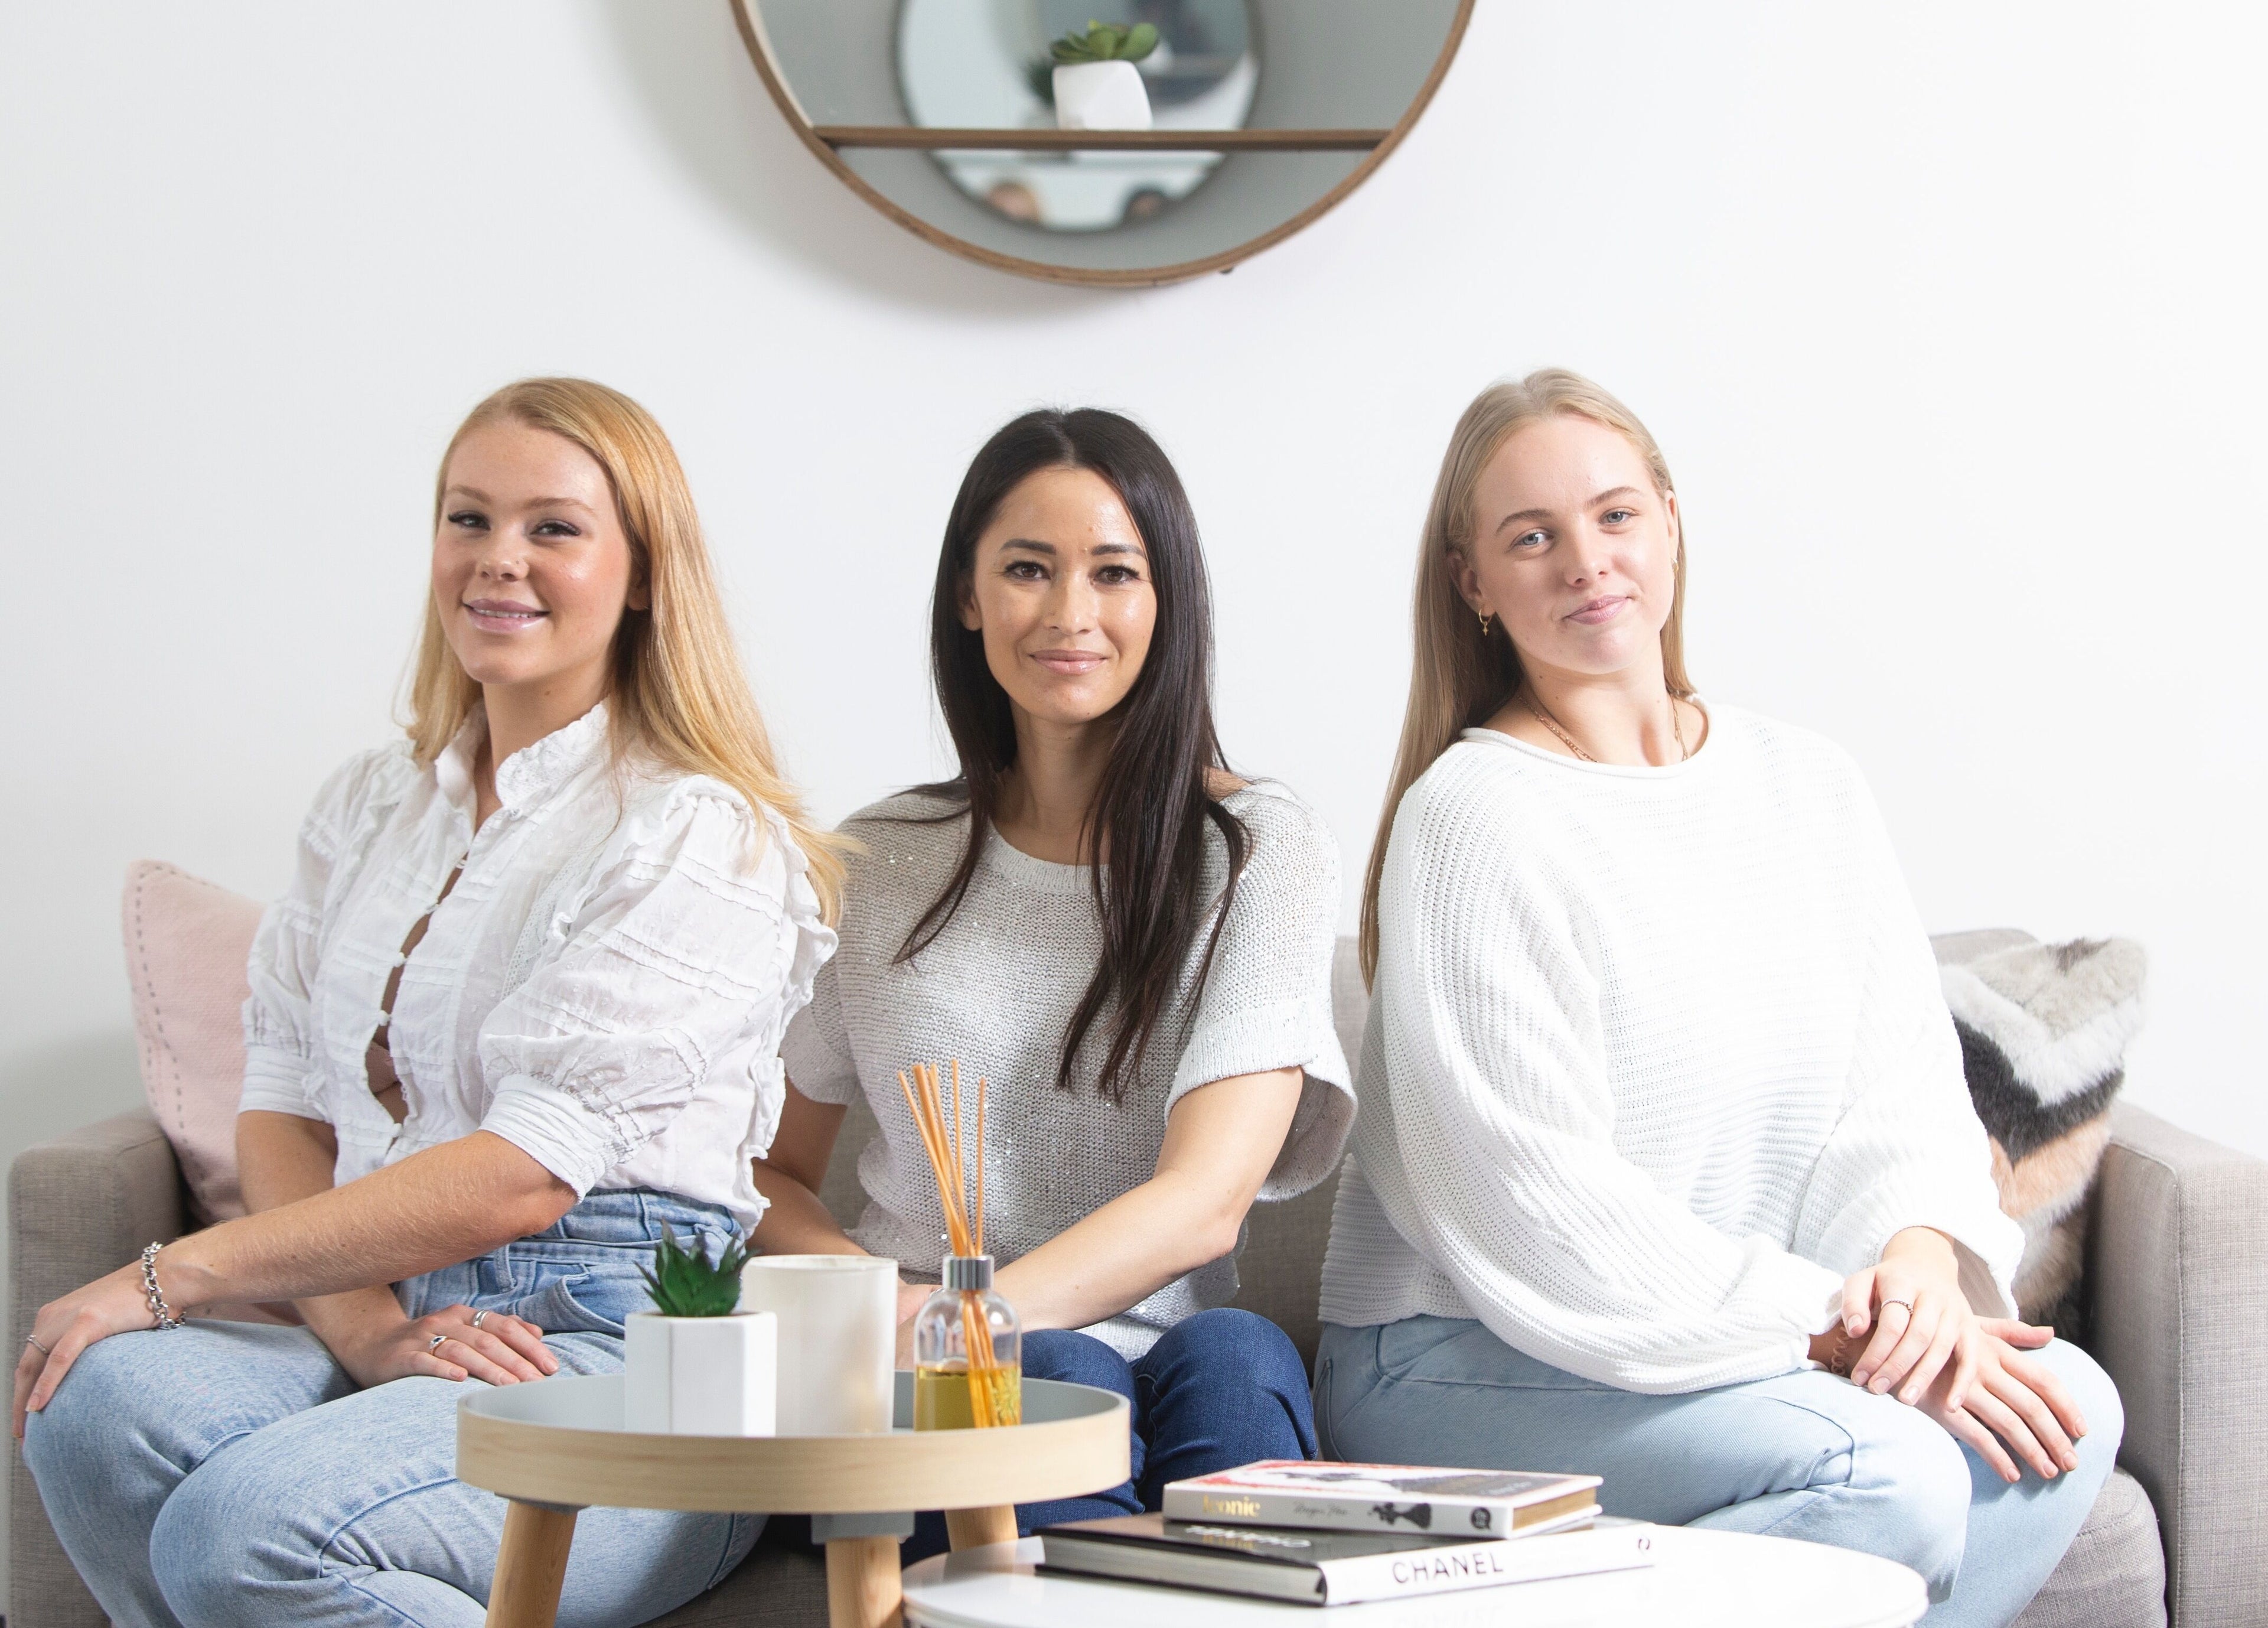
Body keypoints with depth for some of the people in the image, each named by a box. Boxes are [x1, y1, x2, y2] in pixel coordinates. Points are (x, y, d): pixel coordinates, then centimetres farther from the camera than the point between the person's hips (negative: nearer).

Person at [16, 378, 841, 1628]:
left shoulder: (697, 835, -4)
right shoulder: (370, 805, 19)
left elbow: (527, 1174, -13)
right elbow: (280, 1105, 11)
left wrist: (170, 1276, -13)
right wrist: (364, 1328, -10)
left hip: (622, 1356, -6)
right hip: (374, 1321, 6)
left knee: (243, 1524, -32)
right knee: (99, 1402, -26)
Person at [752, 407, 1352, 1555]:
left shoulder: (1261, 852, 3)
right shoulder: (875, 866, 11)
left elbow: (1208, 1198, -11)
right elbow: (767, 1172, 16)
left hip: (1164, 1348, 0)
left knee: (1234, 1357, -35)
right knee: (1050, 1377, -33)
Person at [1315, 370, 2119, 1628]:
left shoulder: (1808, 789, 10)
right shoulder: (1471, 816, -11)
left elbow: (1900, 1082, 7)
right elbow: (1533, 1202, -16)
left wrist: (1922, 1251, -15)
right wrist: (1827, 1327, -19)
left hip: (1770, 1332, 7)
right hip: (1462, 1358, -7)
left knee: (2065, 1407, -17)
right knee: (1890, 1472, -28)